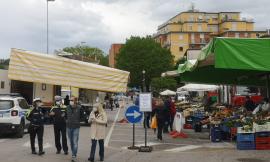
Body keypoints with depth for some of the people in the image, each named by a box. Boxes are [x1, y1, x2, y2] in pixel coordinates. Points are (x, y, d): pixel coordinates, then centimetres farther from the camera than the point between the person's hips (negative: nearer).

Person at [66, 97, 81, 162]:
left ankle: (74, 156, -3)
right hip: (69, 126, 4)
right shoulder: (68, 107, 1)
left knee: (75, 142, -6)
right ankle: (73, 153, 26)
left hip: (76, 127, -4)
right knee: (71, 142, 13)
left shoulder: (79, 108, -10)